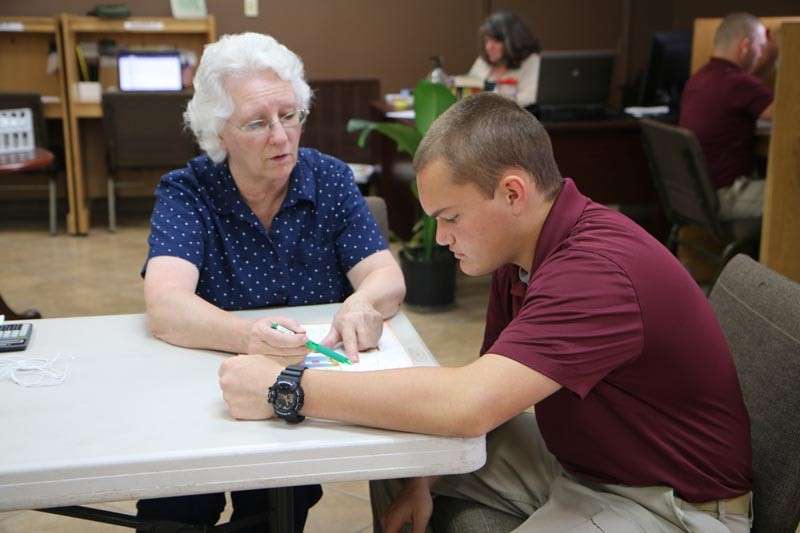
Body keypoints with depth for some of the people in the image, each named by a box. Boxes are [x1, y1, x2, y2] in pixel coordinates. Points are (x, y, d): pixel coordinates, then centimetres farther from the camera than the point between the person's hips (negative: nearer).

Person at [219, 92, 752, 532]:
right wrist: (423, 479, -7)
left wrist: (288, 387, -34)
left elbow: (470, 404, -41)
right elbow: (487, 383, 6)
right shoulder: (518, 250, -2)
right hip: (575, 454, 9)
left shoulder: (599, 270, -32)